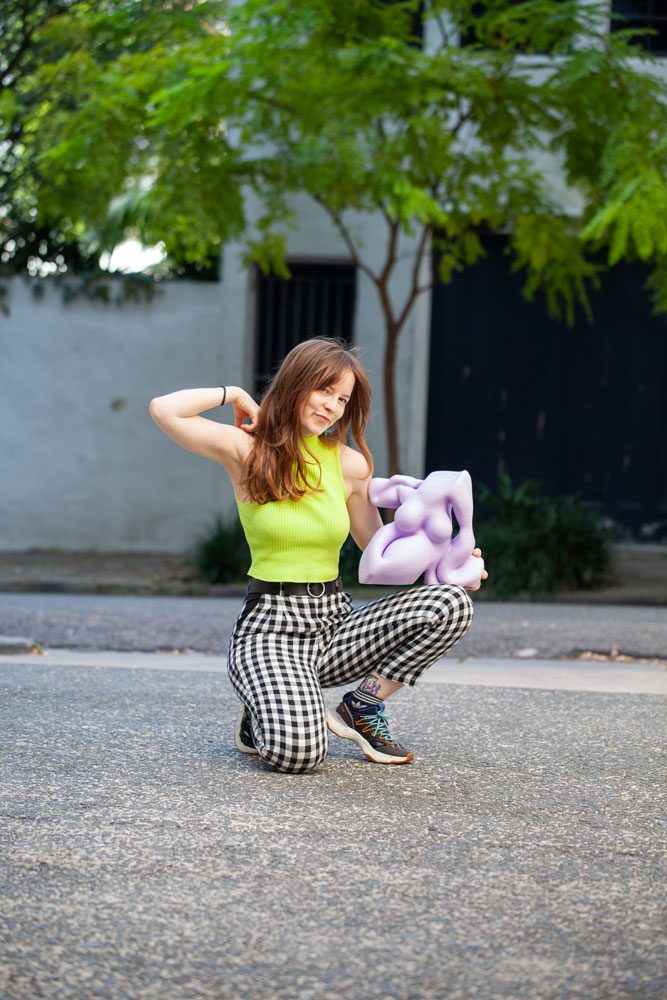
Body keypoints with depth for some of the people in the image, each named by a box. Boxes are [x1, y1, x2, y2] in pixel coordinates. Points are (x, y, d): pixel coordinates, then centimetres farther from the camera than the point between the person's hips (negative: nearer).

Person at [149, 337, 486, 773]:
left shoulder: (349, 464, 6)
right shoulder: (249, 450, -4)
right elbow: (165, 409, -16)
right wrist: (235, 394, -2)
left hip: (336, 621, 5)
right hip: (271, 627, -4)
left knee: (453, 604, -17)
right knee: (298, 753, -31)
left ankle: (363, 705, 1)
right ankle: (262, 719, 8)